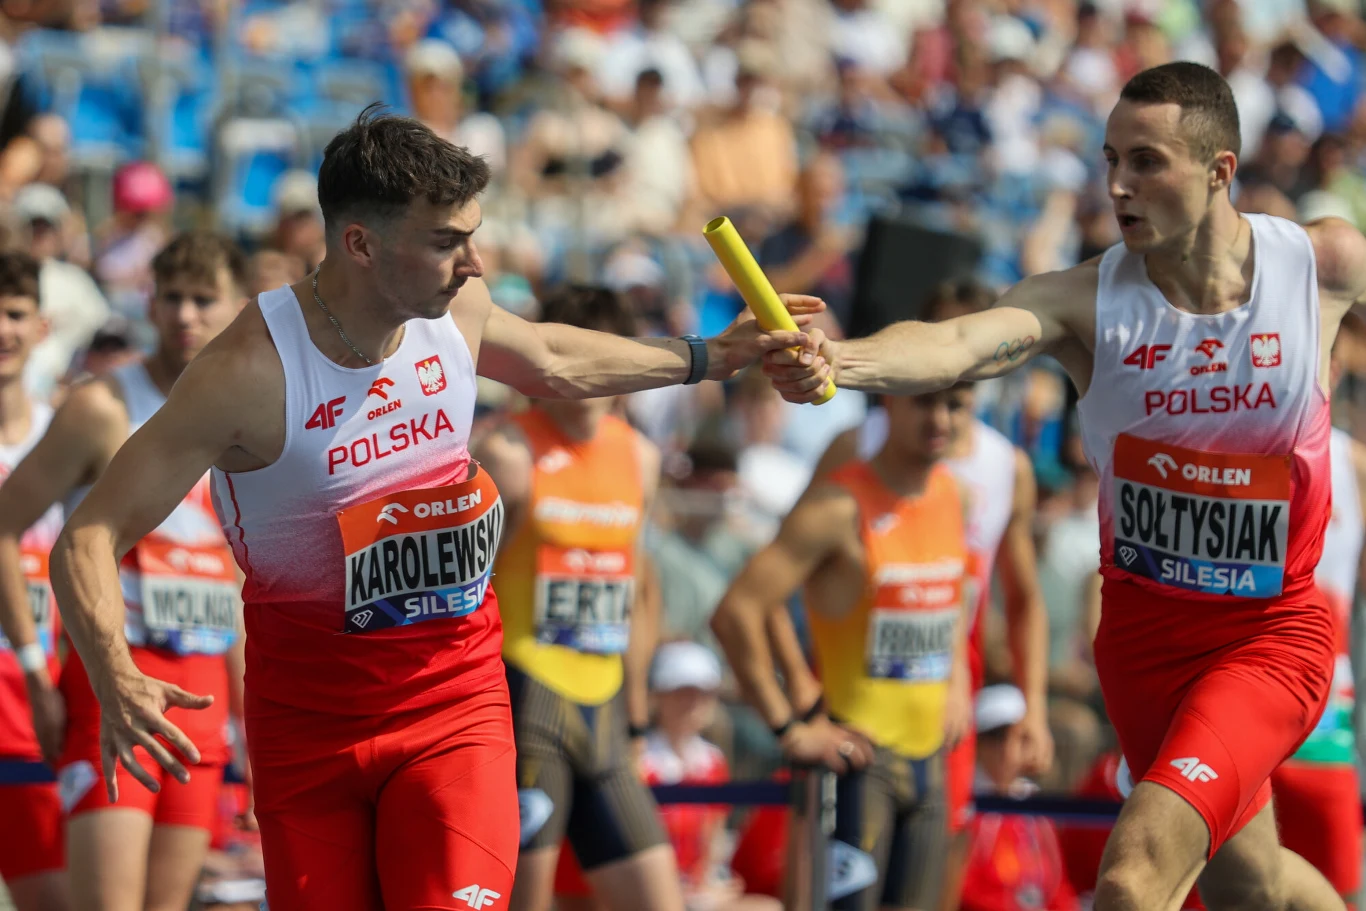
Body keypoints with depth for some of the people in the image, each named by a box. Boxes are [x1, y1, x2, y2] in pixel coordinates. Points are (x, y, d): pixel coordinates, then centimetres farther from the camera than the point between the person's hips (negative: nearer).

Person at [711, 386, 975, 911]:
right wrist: (788, 727, -18)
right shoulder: (841, 508, -14)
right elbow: (736, 614, -21)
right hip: (855, 753, -7)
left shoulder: (950, 495, 9)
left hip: (928, 758, 7)